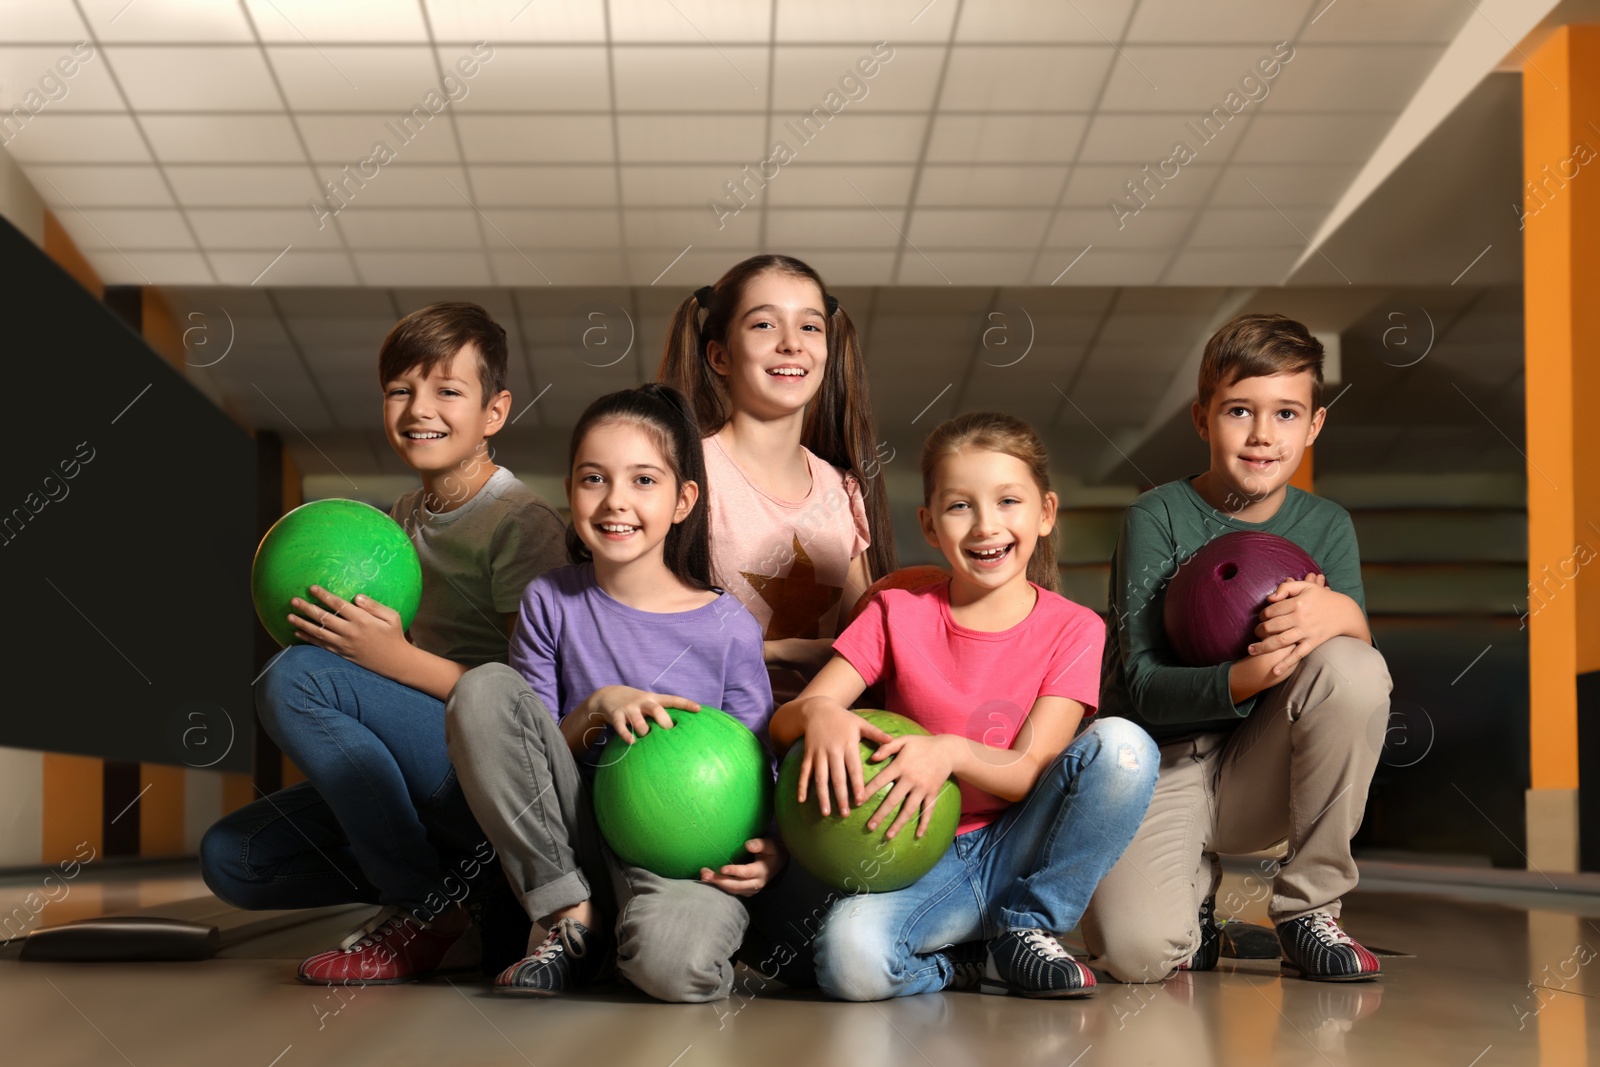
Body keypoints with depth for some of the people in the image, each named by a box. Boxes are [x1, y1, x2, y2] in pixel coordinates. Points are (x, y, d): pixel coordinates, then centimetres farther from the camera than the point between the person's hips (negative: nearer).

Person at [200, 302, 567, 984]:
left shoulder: (521, 524, -11)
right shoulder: (403, 519, 14)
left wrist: (395, 657, -22)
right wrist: (344, 633, 2)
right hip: (428, 783, 9)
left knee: (295, 677, -23)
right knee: (230, 858, 0)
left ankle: (426, 906, -13)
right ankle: (455, 871, 3)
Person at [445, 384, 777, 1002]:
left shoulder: (728, 627, -4)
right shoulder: (551, 603, 2)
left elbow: (757, 767, 1)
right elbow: (518, 745, 3)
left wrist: (770, 851, -20)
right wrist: (596, 710, -16)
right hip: (572, 849, 3)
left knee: (668, 959, -39)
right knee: (483, 688, -19)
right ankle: (571, 919, -12)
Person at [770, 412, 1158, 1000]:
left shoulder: (1072, 629, -1)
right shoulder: (897, 615, 1)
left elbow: (1028, 774, -10)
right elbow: (783, 723, -6)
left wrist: (950, 751, -31)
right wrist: (819, 714, -31)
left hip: (1019, 852, 1)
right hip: (923, 862, -1)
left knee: (1121, 744, -25)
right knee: (849, 954, -35)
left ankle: (1026, 931, -9)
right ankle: (964, 965, -2)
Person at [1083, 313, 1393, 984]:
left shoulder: (1327, 526, 2)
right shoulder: (1158, 519, -10)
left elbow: (1359, 637, -12)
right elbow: (1143, 686, -18)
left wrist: (1341, 613, -36)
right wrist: (1248, 676, -37)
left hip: (1258, 774, 3)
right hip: (1158, 769, -3)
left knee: (1355, 668, -27)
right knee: (1137, 951, -29)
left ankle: (1309, 907, -10)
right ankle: (1193, 892, 11)